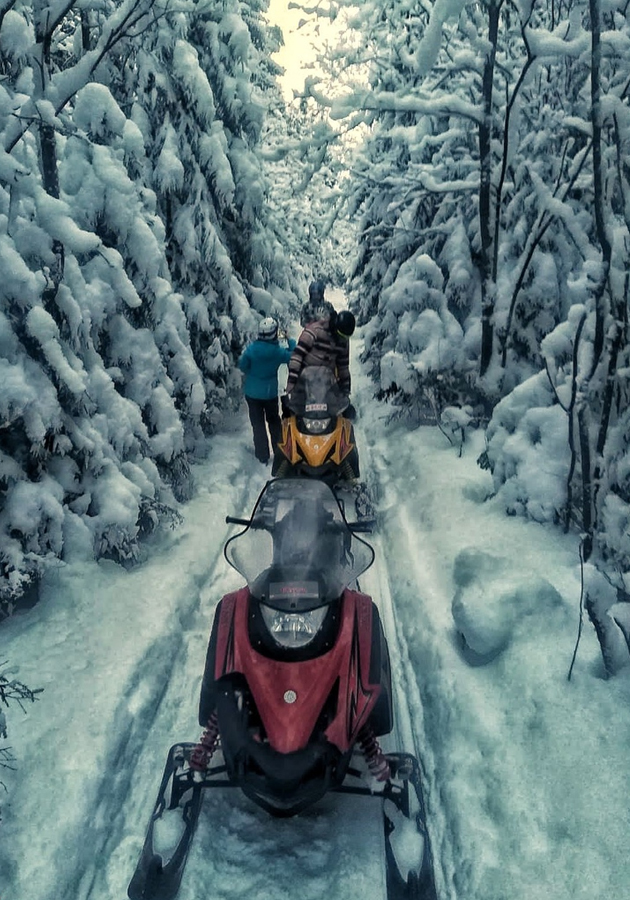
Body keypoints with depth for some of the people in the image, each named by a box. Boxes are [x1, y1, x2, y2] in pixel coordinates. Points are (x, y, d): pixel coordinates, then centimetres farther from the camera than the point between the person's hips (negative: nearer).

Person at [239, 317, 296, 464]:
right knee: (274, 421, 21)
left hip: (253, 392, -1)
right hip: (271, 392, 1)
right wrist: (290, 340, 14)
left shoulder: (251, 349, -19)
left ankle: (262, 457, 12)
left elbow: (242, 365, -7)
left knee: (258, 424, 9)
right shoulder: (279, 351, -16)